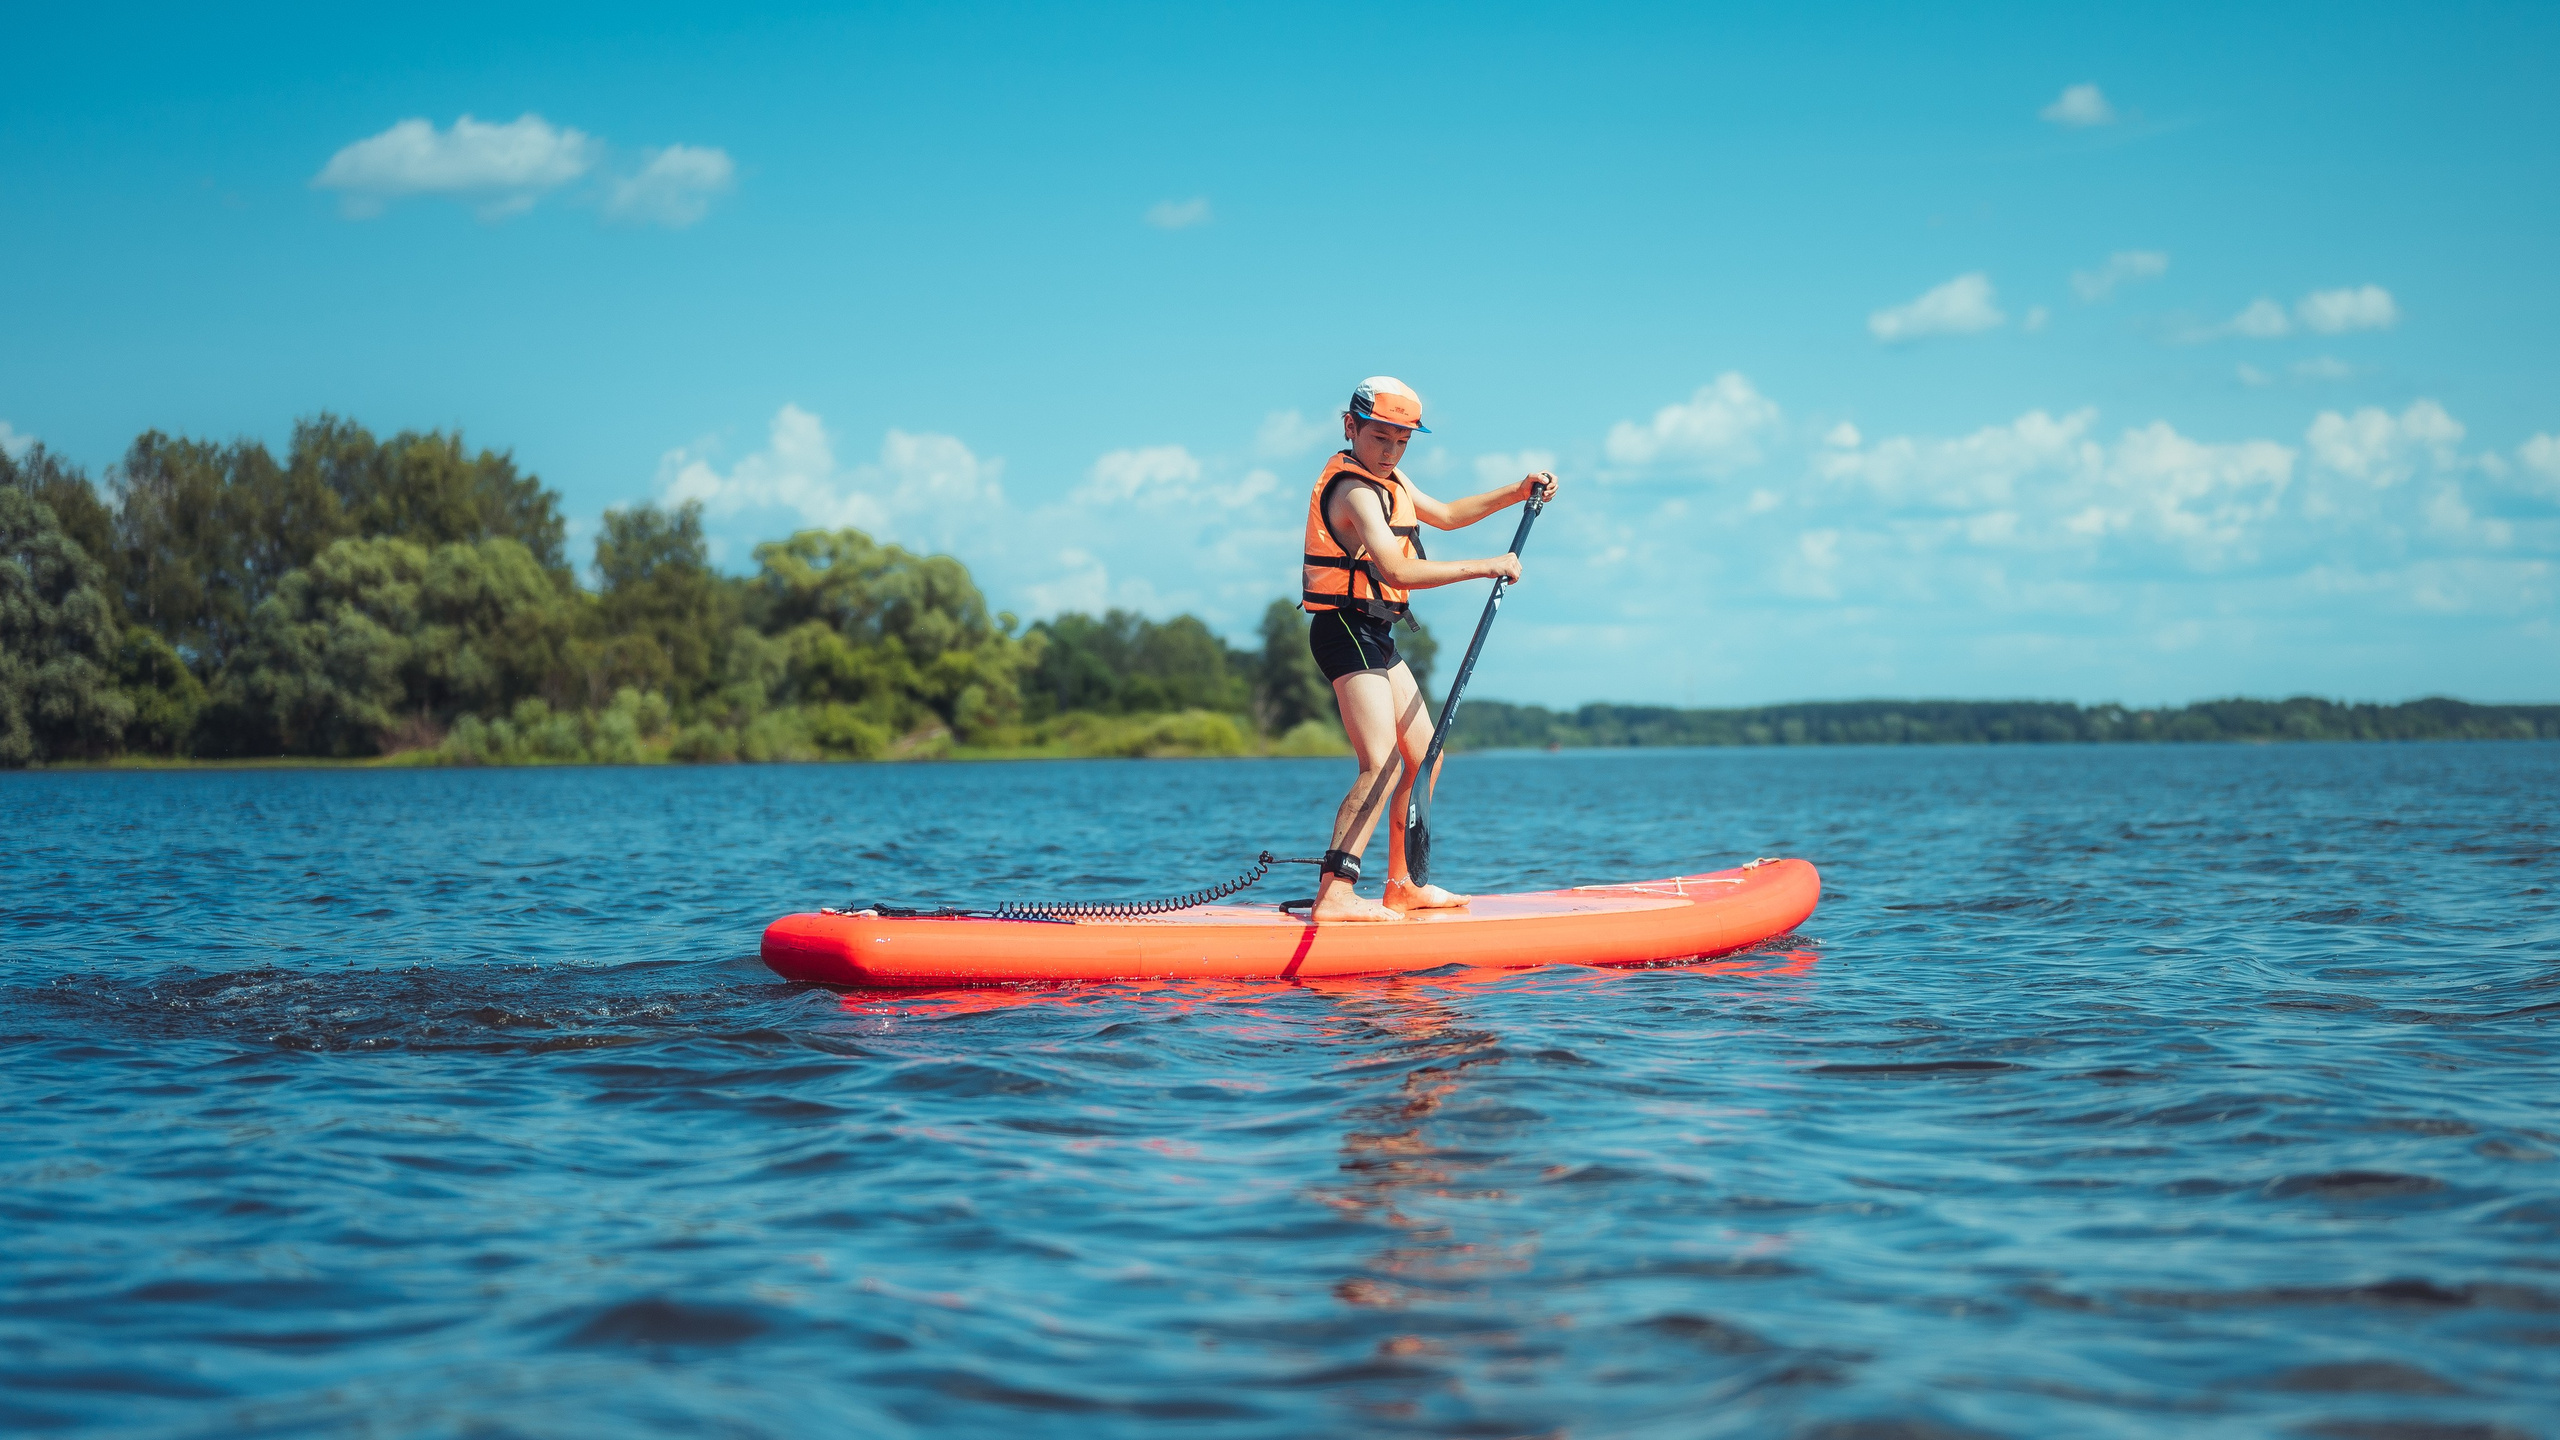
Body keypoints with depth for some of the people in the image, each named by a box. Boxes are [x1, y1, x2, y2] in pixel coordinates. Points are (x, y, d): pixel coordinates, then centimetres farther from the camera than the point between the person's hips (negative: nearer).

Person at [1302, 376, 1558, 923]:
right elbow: (1397, 571, -31)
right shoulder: (1355, 491, -19)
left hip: (1375, 637, 11)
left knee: (1423, 758, 15)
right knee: (1382, 765, -21)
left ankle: (1402, 886, 22)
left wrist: (1515, 493, 17)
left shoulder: (1389, 479, 14)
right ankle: (1335, 895, -27)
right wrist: (1485, 567, -28)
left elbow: (1444, 515, 29)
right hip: (1349, 631, -11)